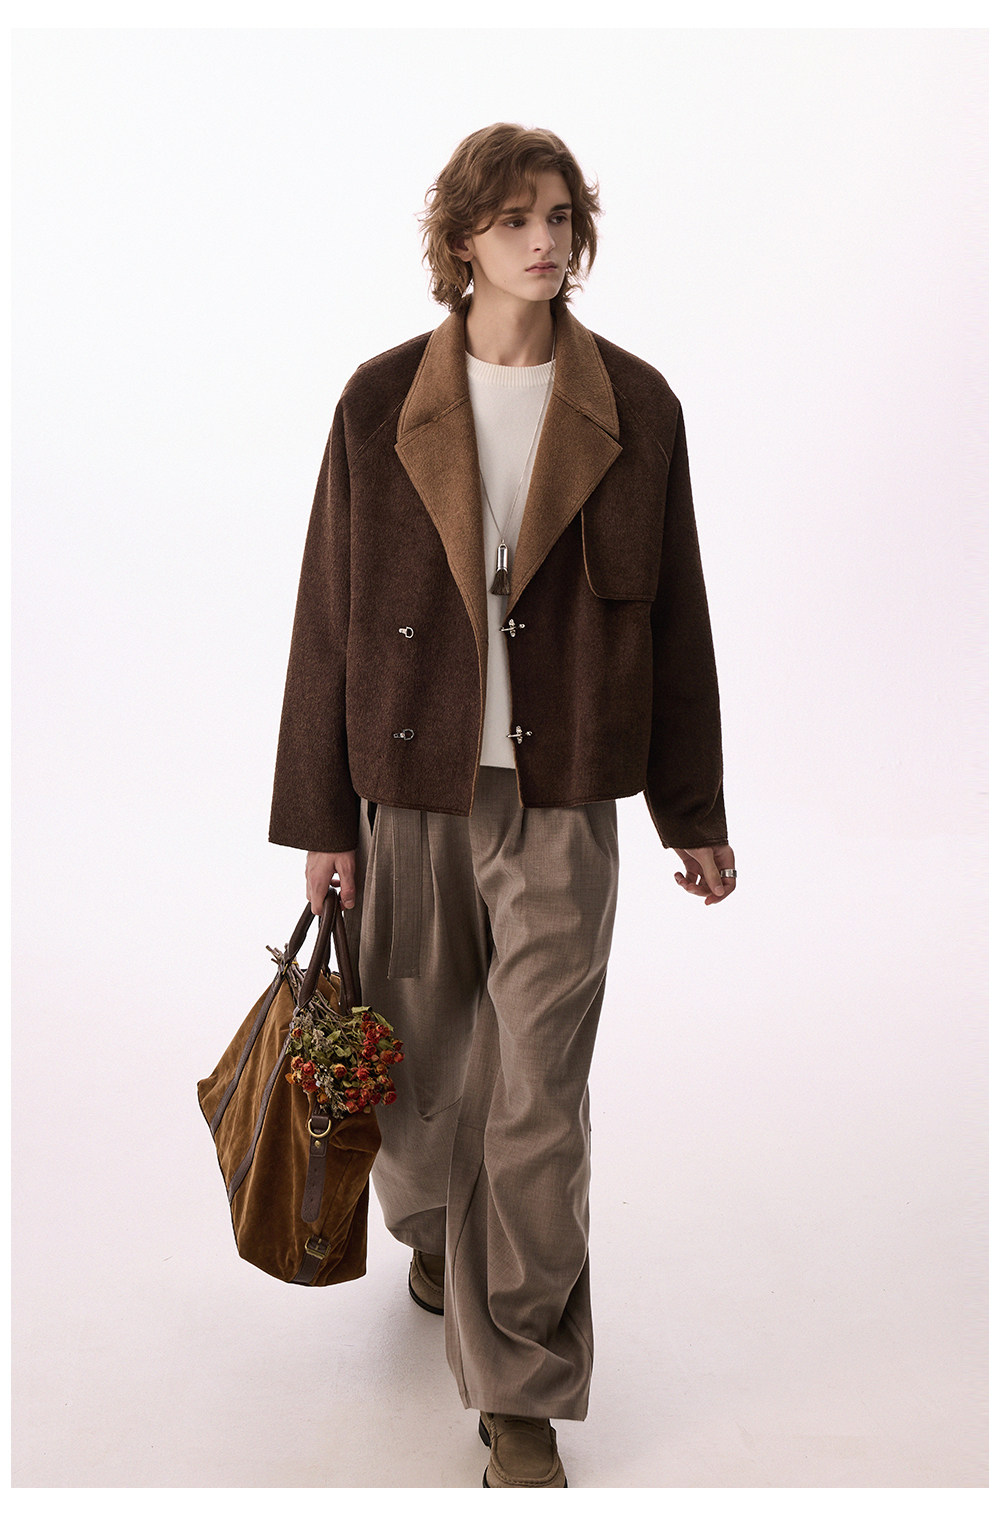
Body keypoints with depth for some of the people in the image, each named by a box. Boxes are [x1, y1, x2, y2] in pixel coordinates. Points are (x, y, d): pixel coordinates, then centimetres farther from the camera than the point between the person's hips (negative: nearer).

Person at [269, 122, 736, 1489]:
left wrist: (697, 811, 7)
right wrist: (320, 817, 1)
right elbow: (329, 612, 1)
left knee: (539, 1098, 0)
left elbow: (674, 613, 4)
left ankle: (523, 1393, 18)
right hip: (412, 786, 1)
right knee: (425, 1059, 17)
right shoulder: (383, 403, -1)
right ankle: (437, 1232, 51)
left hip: (560, 801, -1)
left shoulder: (633, 406, 0)